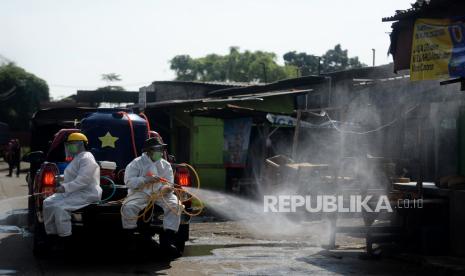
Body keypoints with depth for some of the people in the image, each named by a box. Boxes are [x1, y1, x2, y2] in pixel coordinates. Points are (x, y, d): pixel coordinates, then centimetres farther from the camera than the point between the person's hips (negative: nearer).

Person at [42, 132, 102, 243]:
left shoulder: (86, 159, -14)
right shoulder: (77, 158, 22)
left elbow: (83, 180, -24)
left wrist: (65, 187, -28)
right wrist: (62, 186, 10)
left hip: (86, 194, -11)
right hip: (74, 192, 11)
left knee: (59, 207, -28)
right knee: (48, 203, 2)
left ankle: (65, 237, -24)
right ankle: (51, 233, 4)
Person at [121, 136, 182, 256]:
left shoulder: (165, 165, 15)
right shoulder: (137, 163, 3)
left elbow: (169, 183, 10)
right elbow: (129, 181, -8)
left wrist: (166, 189, -16)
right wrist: (146, 179, -21)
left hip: (160, 193, 3)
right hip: (141, 193, -3)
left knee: (175, 205, -25)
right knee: (128, 207, -32)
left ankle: (167, 240, -21)